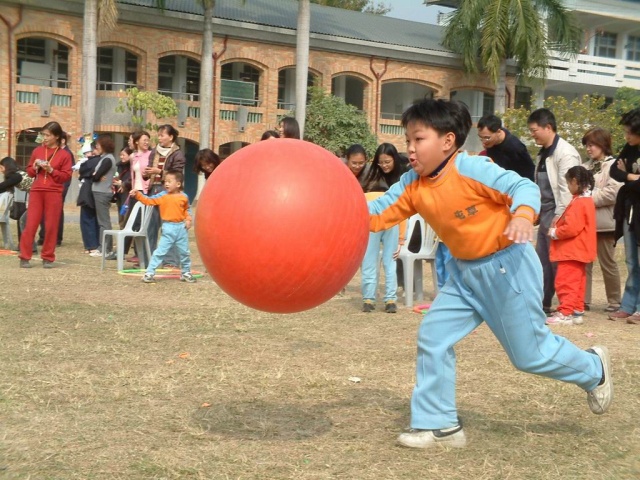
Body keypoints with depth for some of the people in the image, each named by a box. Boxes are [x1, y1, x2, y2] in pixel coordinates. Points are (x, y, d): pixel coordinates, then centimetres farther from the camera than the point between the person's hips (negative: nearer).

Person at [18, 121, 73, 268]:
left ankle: (48, 258, 9)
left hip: (54, 193, -2)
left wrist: (51, 170, -13)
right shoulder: (37, 150, 11)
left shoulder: (64, 154, 2)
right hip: (36, 191, 2)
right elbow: (29, 171, 16)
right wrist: (35, 167, -5)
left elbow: (66, 176, -2)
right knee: (30, 224, -2)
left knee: (51, 226, 1)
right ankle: (24, 257, 1)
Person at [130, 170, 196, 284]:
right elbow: (149, 200, -8)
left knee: (184, 252, 13)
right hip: (168, 228, -2)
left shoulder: (184, 197, 0)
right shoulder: (162, 196, -4)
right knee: (160, 251, -5)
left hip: (181, 227, 2)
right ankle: (150, 273, -2)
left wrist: (188, 220, 0)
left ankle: (186, 273, 30)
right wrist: (138, 194, -19)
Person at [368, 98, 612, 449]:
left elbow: (523, 186, -27)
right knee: (433, 336, -2)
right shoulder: (412, 184, -3)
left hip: (506, 265, -7)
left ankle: (593, 370, 34)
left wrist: (523, 215, -47)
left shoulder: (472, 169, -23)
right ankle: (438, 424, 9)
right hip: (464, 272, 7)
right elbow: (377, 213, -3)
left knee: (530, 353, 4)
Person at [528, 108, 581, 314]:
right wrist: (537, 211, 12)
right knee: (542, 260, 11)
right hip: (545, 214, 9)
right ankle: (542, 303, 19)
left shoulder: (565, 153, -14)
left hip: (557, 216, -9)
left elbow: (567, 189, -18)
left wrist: (559, 217, -19)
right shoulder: (544, 153, 14)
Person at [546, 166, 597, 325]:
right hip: (579, 251, 11)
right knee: (577, 282, 14)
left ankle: (566, 313, -9)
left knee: (566, 282, -8)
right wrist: (559, 224, 8)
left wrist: (554, 232, -11)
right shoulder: (587, 200, 13)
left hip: (572, 251, -11)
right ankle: (577, 311, 19)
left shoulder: (578, 203, -19)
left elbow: (571, 228, -26)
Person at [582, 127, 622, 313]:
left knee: (607, 263, 3)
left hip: (603, 222, -6)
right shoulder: (586, 166, 16)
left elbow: (613, 192, -17)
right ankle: (583, 300, 13)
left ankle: (614, 301, 14)